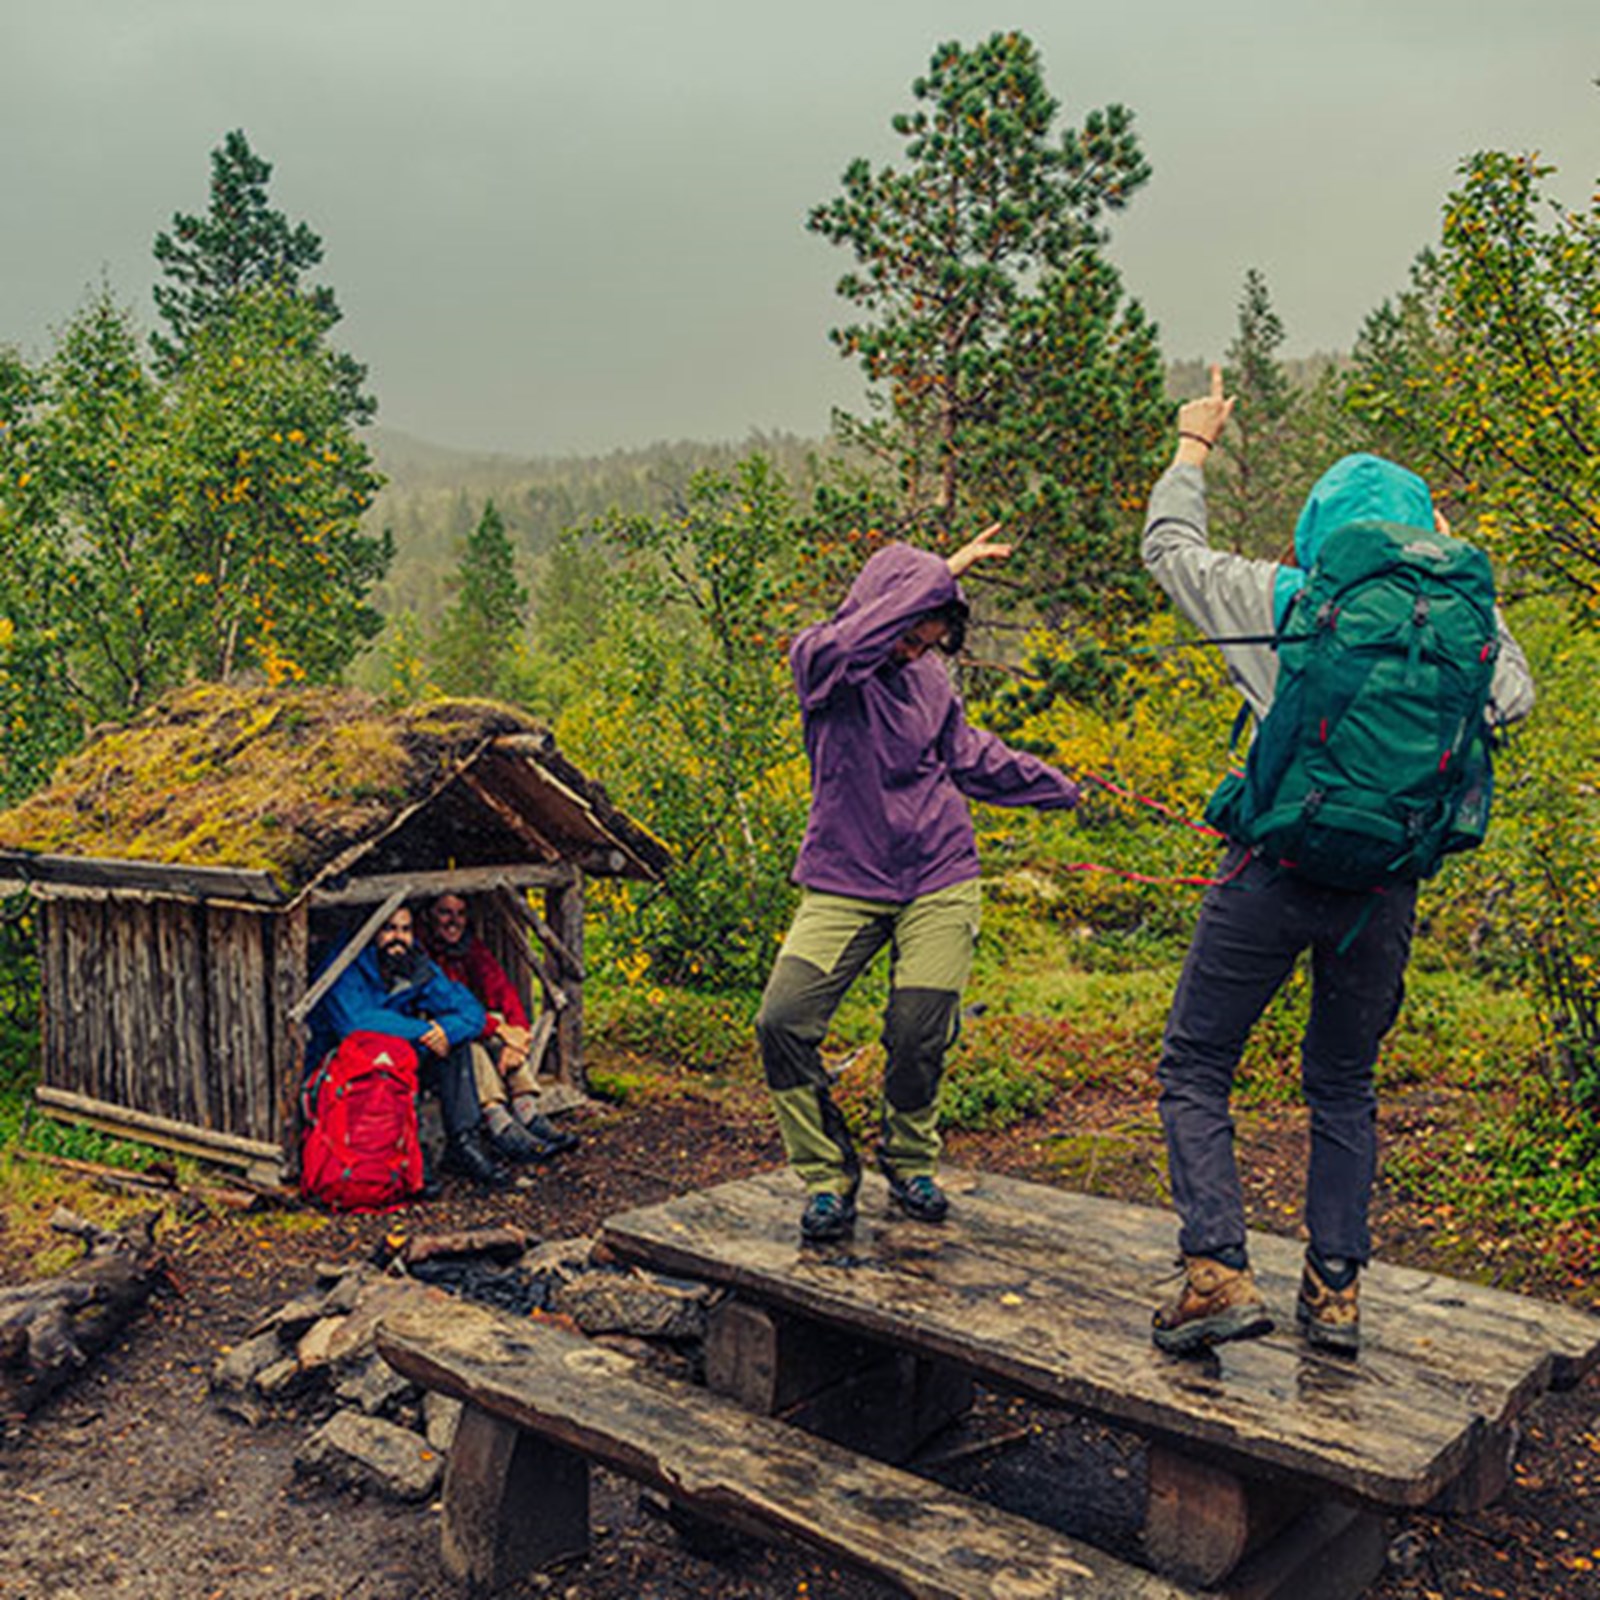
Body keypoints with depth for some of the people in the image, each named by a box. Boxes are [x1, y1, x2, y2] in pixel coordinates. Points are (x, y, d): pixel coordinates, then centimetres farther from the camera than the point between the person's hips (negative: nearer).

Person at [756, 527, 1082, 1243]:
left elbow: (971, 756, 21)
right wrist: (945, 571, -28)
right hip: (844, 881, -2)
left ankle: (910, 1162, 26)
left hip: (939, 878, 3)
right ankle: (827, 1176, 8)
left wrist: (1066, 790, 27)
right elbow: (853, 645, -30)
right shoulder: (819, 659, -6)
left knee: (920, 1037, -4)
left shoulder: (928, 677, 8)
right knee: (783, 1021, -14)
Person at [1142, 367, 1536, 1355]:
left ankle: (1219, 1274, -1)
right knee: (1345, 1087, 20)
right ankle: (1337, 1290, 22)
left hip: (1276, 869, -3)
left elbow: (1170, 546, 14)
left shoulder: (1274, 598, -2)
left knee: (1195, 1070, 8)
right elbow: (1514, 694, 23)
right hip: (1385, 886, 4)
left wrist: (1194, 447, 29)